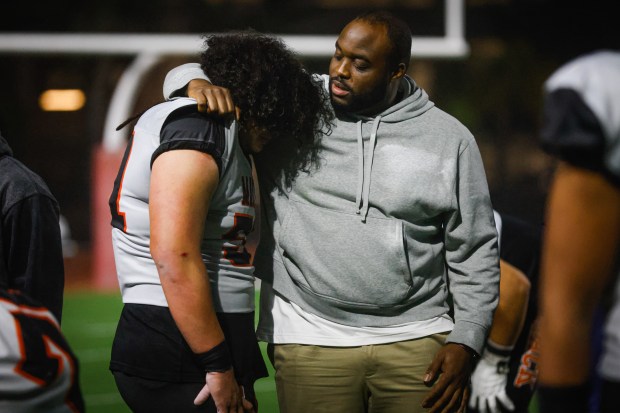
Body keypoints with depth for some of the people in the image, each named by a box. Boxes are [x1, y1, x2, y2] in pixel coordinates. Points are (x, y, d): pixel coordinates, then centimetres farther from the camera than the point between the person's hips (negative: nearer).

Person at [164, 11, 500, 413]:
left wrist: (465, 342, 0)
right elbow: (185, 77, 12)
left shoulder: (450, 138, 5)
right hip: (310, 343, 0)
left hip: (417, 342, 0)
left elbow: (475, 251, 8)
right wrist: (198, 82, -12)